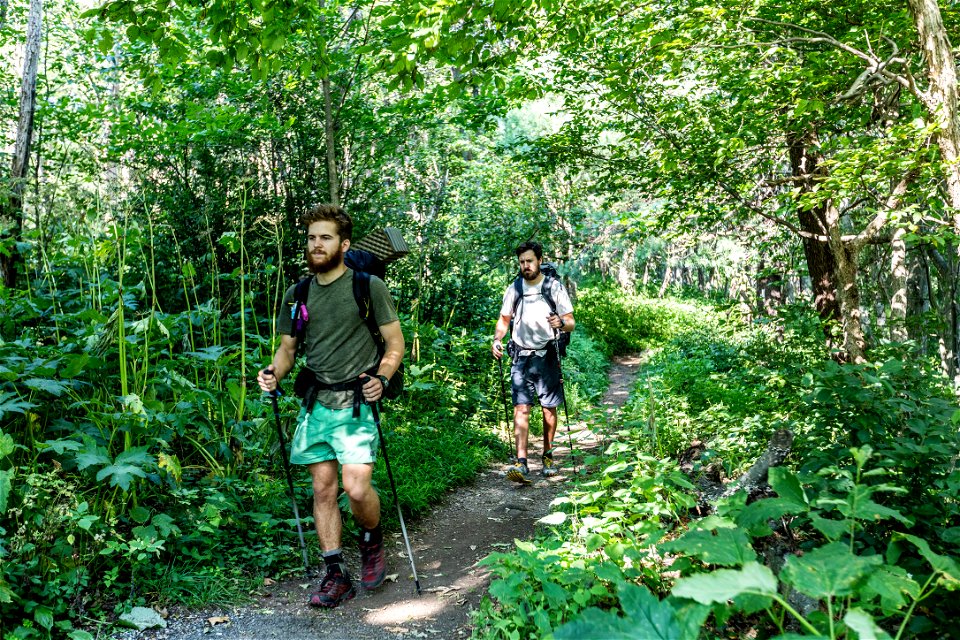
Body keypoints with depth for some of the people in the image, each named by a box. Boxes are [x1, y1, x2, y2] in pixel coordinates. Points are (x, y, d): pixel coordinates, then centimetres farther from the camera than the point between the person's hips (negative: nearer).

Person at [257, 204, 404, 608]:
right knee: (323, 489, 6)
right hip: (316, 403, 5)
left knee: (356, 487, -13)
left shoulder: (369, 286, -3)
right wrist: (274, 372, -5)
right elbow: (287, 348, 16)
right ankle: (336, 576, 19)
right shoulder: (296, 294, 10)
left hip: (356, 401, -4)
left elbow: (395, 342, -1)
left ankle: (372, 540, 20)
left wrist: (381, 378, -18)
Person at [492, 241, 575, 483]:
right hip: (522, 357, 1)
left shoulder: (555, 287, -2)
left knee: (549, 409, 7)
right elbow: (504, 320, 16)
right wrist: (497, 339, -3)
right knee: (521, 408, -9)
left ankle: (548, 457, 26)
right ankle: (521, 464, -14)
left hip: (547, 356, -1)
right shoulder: (514, 289, 6)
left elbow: (571, 323, -1)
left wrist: (561, 322, -23)